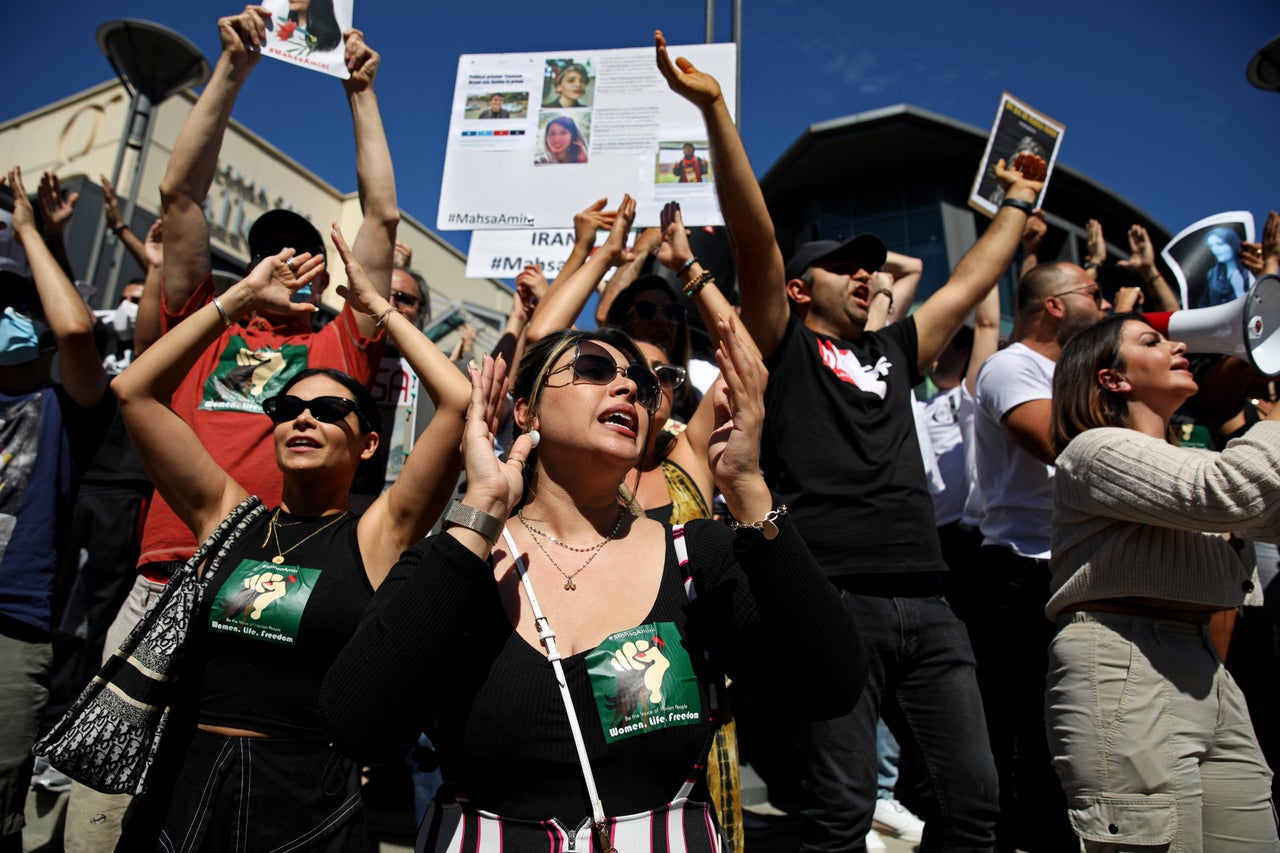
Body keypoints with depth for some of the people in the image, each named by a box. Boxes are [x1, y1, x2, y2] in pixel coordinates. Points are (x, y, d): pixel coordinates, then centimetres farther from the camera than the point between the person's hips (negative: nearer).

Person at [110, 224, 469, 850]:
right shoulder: (227, 515, 5)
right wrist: (241, 297, 1)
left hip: (308, 801, -3)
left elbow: (459, 399, -16)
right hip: (184, 783, 4)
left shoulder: (375, 533, -5)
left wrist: (376, 303, -5)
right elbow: (134, 391, 2)